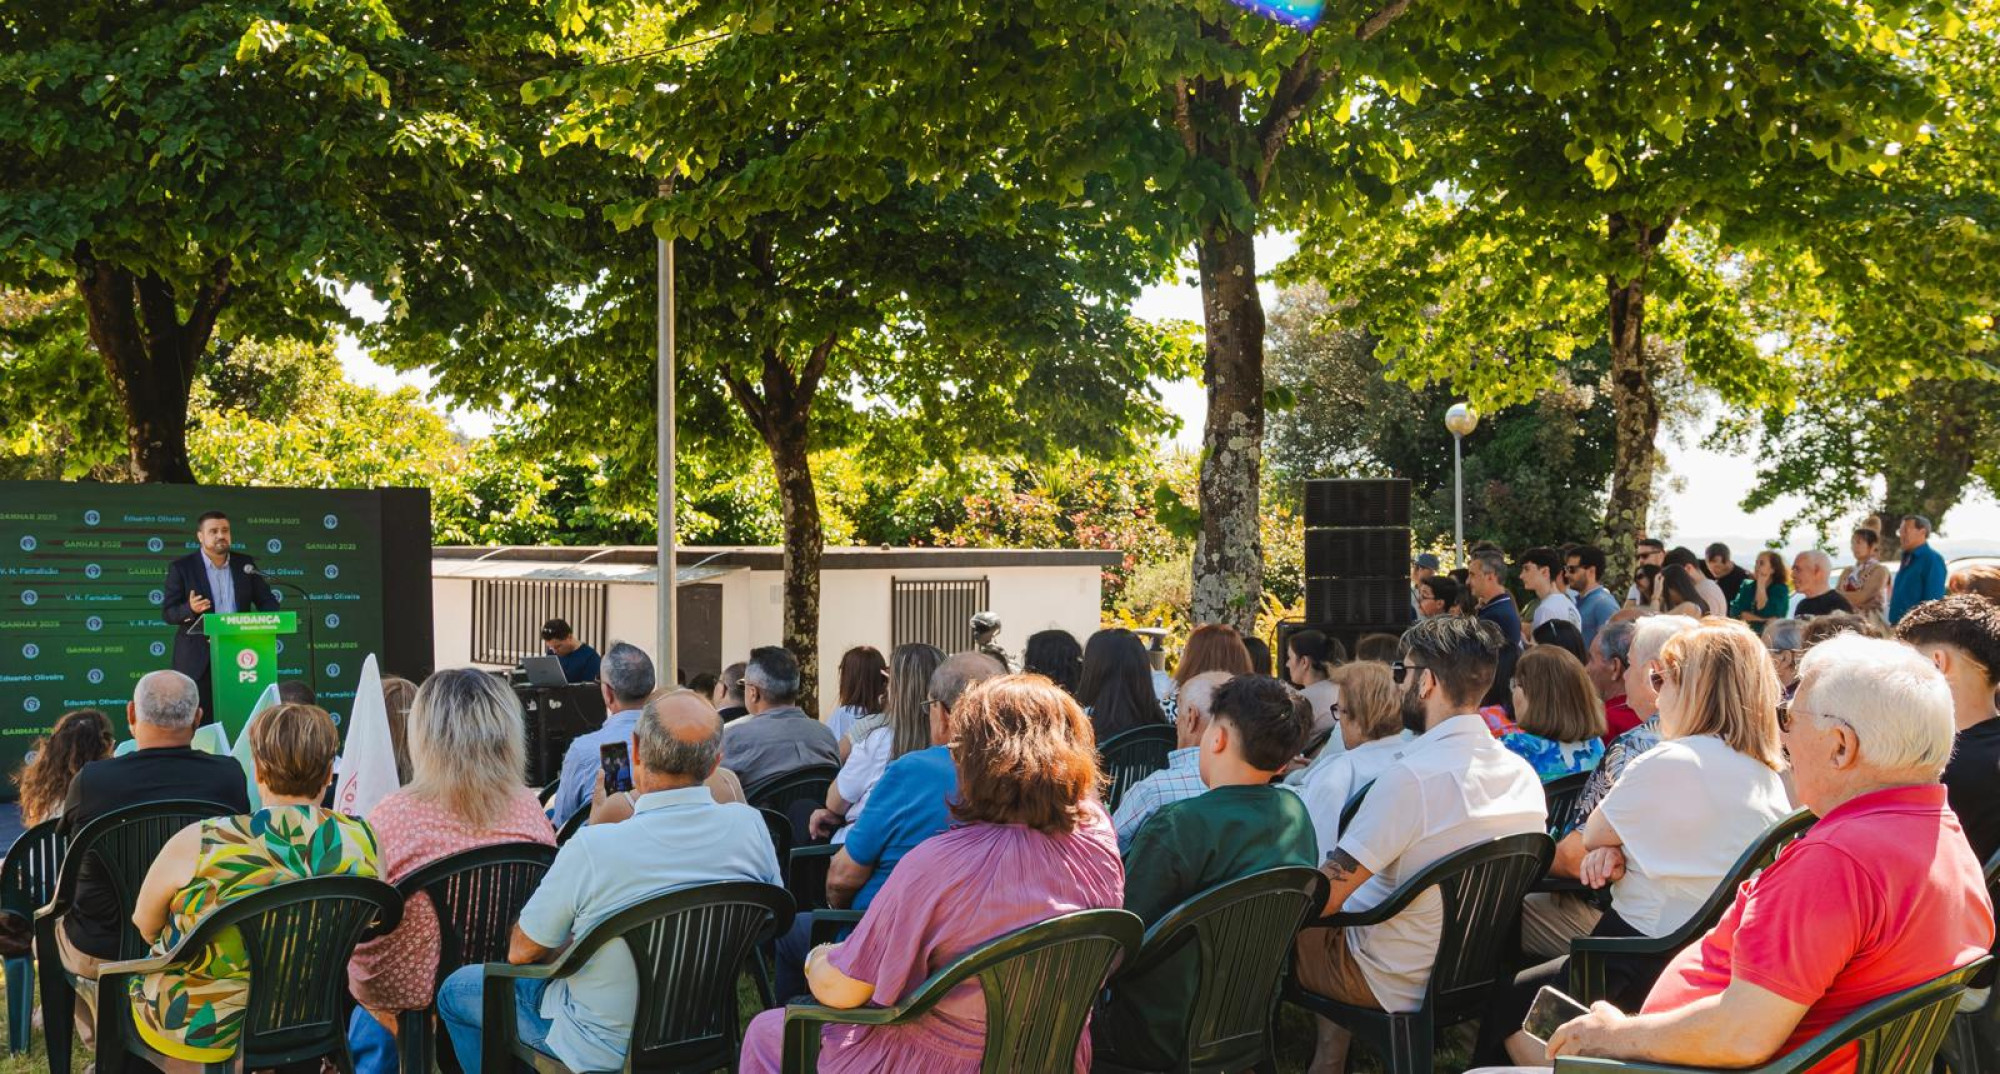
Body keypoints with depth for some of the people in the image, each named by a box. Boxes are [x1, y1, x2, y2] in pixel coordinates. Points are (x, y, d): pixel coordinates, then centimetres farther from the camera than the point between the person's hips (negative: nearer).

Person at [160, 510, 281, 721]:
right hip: (198, 660, -3)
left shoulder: (245, 564, 10)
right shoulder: (181, 568, 1)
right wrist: (189, 609, -24)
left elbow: (267, 601, 13)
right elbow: (167, 613, -2)